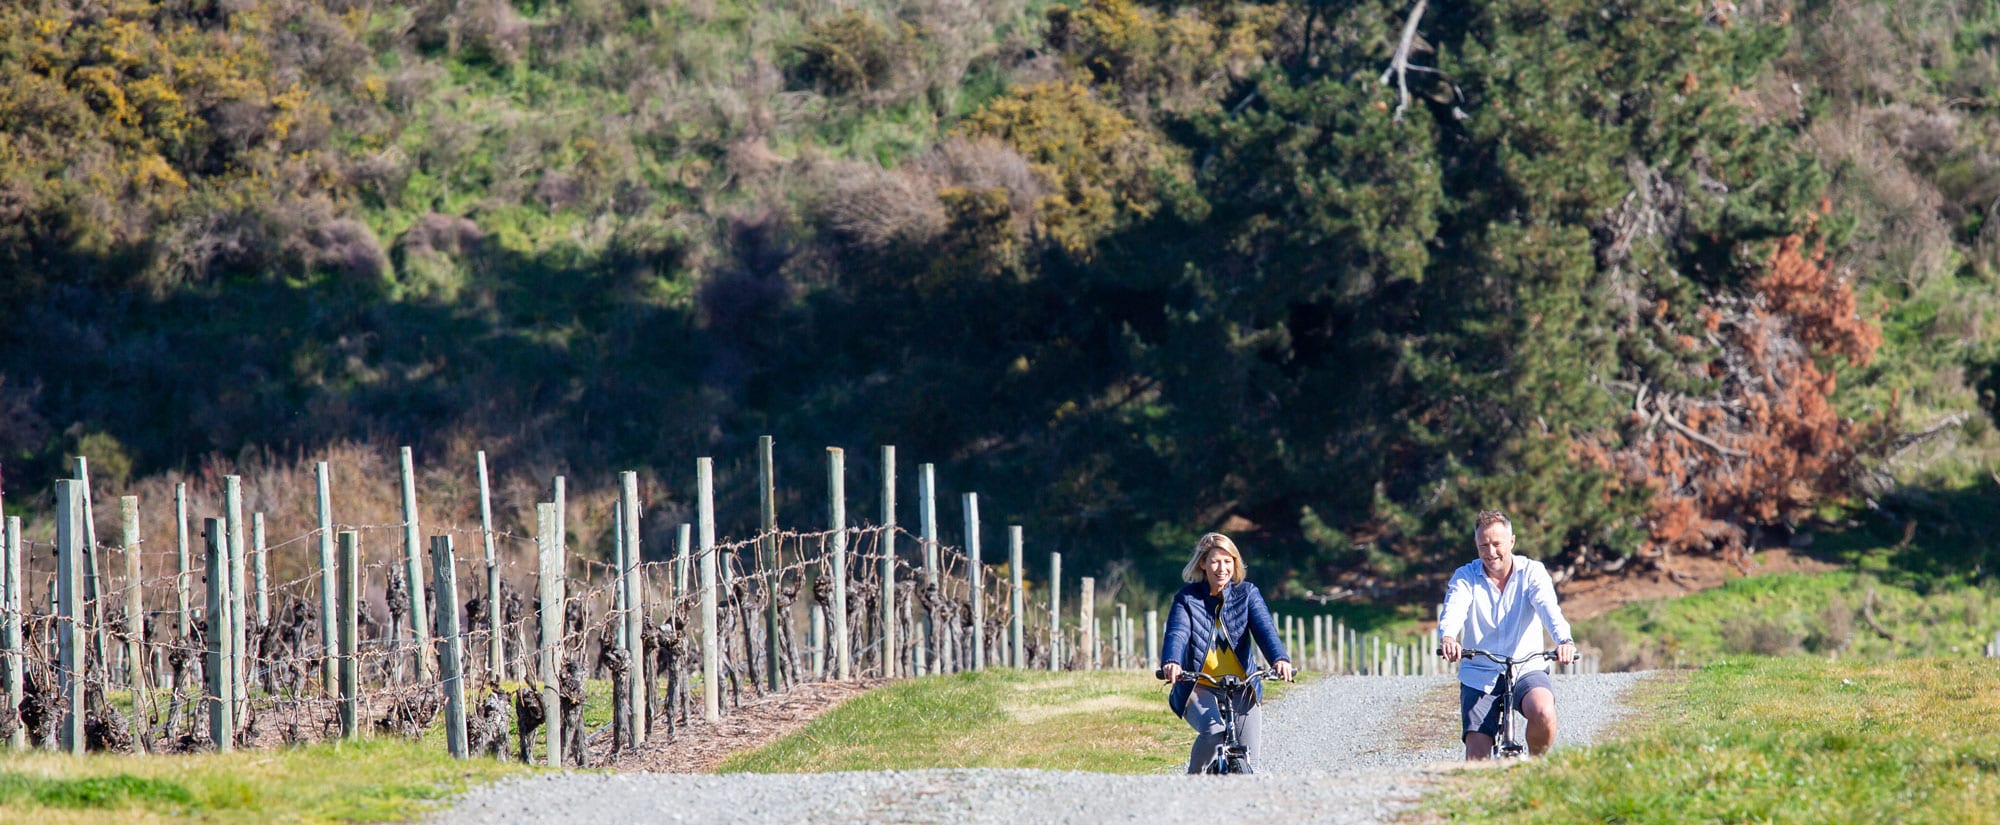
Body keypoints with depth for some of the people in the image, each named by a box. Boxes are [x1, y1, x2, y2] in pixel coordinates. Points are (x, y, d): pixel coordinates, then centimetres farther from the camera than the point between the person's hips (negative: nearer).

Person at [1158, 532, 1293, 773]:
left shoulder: (1247, 593, 5)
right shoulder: (1186, 598, 1)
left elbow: (1264, 629, -10)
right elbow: (1177, 633, -16)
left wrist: (1280, 659, -31)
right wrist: (1171, 663, -39)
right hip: (1199, 688, -2)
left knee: (1249, 756, -11)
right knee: (1214, 730, -32)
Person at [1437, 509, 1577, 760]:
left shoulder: (1532, 572, -2)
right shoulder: (1466, 577, 0)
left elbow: (1548, 607, -20)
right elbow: (1454, 609, -20)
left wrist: (1564, 641, -42)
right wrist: (1447, 638, -45)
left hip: (1526, 670, -1)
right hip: (1480, 676, 1)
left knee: (1543, 713, -31)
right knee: (1477, 755, -13)